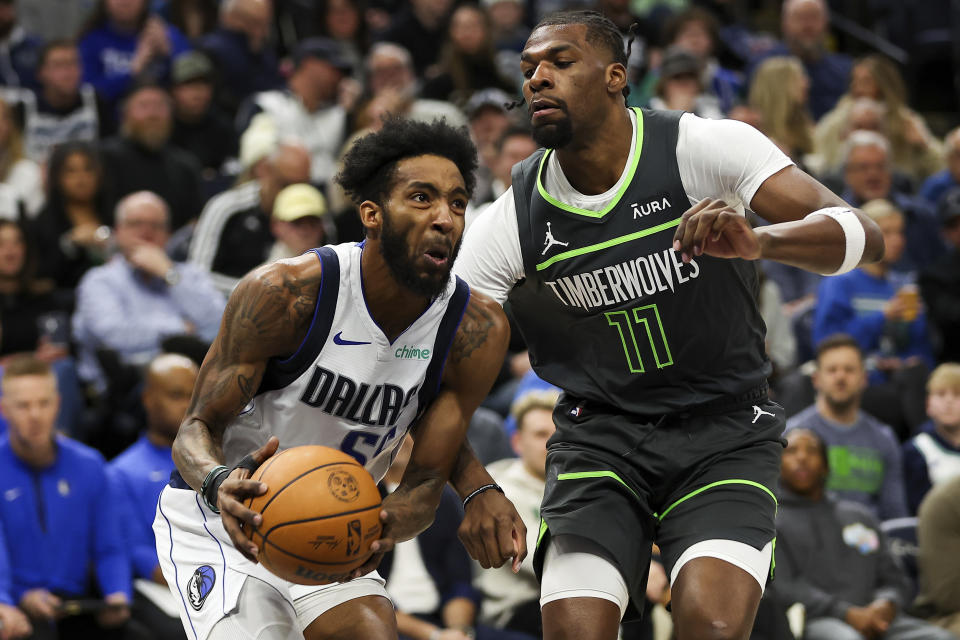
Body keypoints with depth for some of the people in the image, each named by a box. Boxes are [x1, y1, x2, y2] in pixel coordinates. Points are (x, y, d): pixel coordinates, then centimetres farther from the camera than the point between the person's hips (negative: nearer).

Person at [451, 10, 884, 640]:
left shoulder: (704, 149, -12)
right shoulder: (508, 222, -6)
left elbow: (862, 235, -20)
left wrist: (759, 242, -42)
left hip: (725, 430, -2)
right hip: (599, 438, 2)